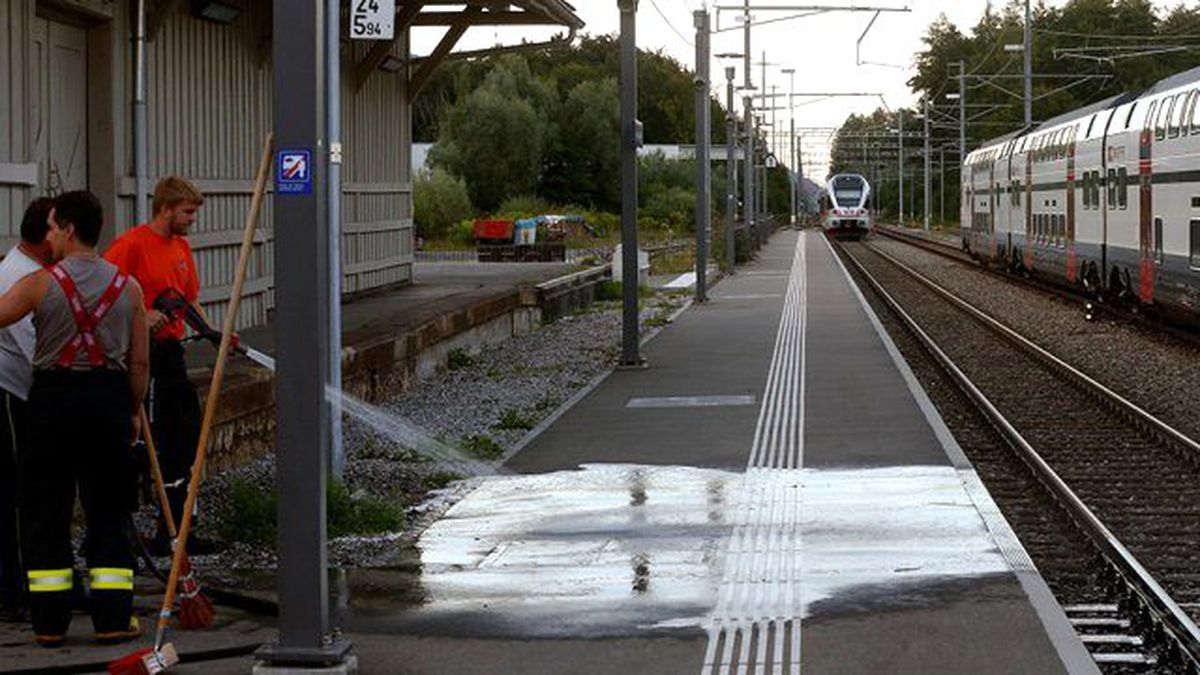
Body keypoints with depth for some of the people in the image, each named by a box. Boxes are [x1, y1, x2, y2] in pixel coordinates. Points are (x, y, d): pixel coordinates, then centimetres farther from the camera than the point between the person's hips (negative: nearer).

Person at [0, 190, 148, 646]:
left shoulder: (40, 283, -7)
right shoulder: (128, 286, 3)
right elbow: (140, 361, 5)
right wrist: (134, 412, 16)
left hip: (54, 396, -2)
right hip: (110, 397, 2)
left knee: (45, 511, 7)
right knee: (108, 511, 9)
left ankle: (50, 621, 7)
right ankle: (112, 619, 6)